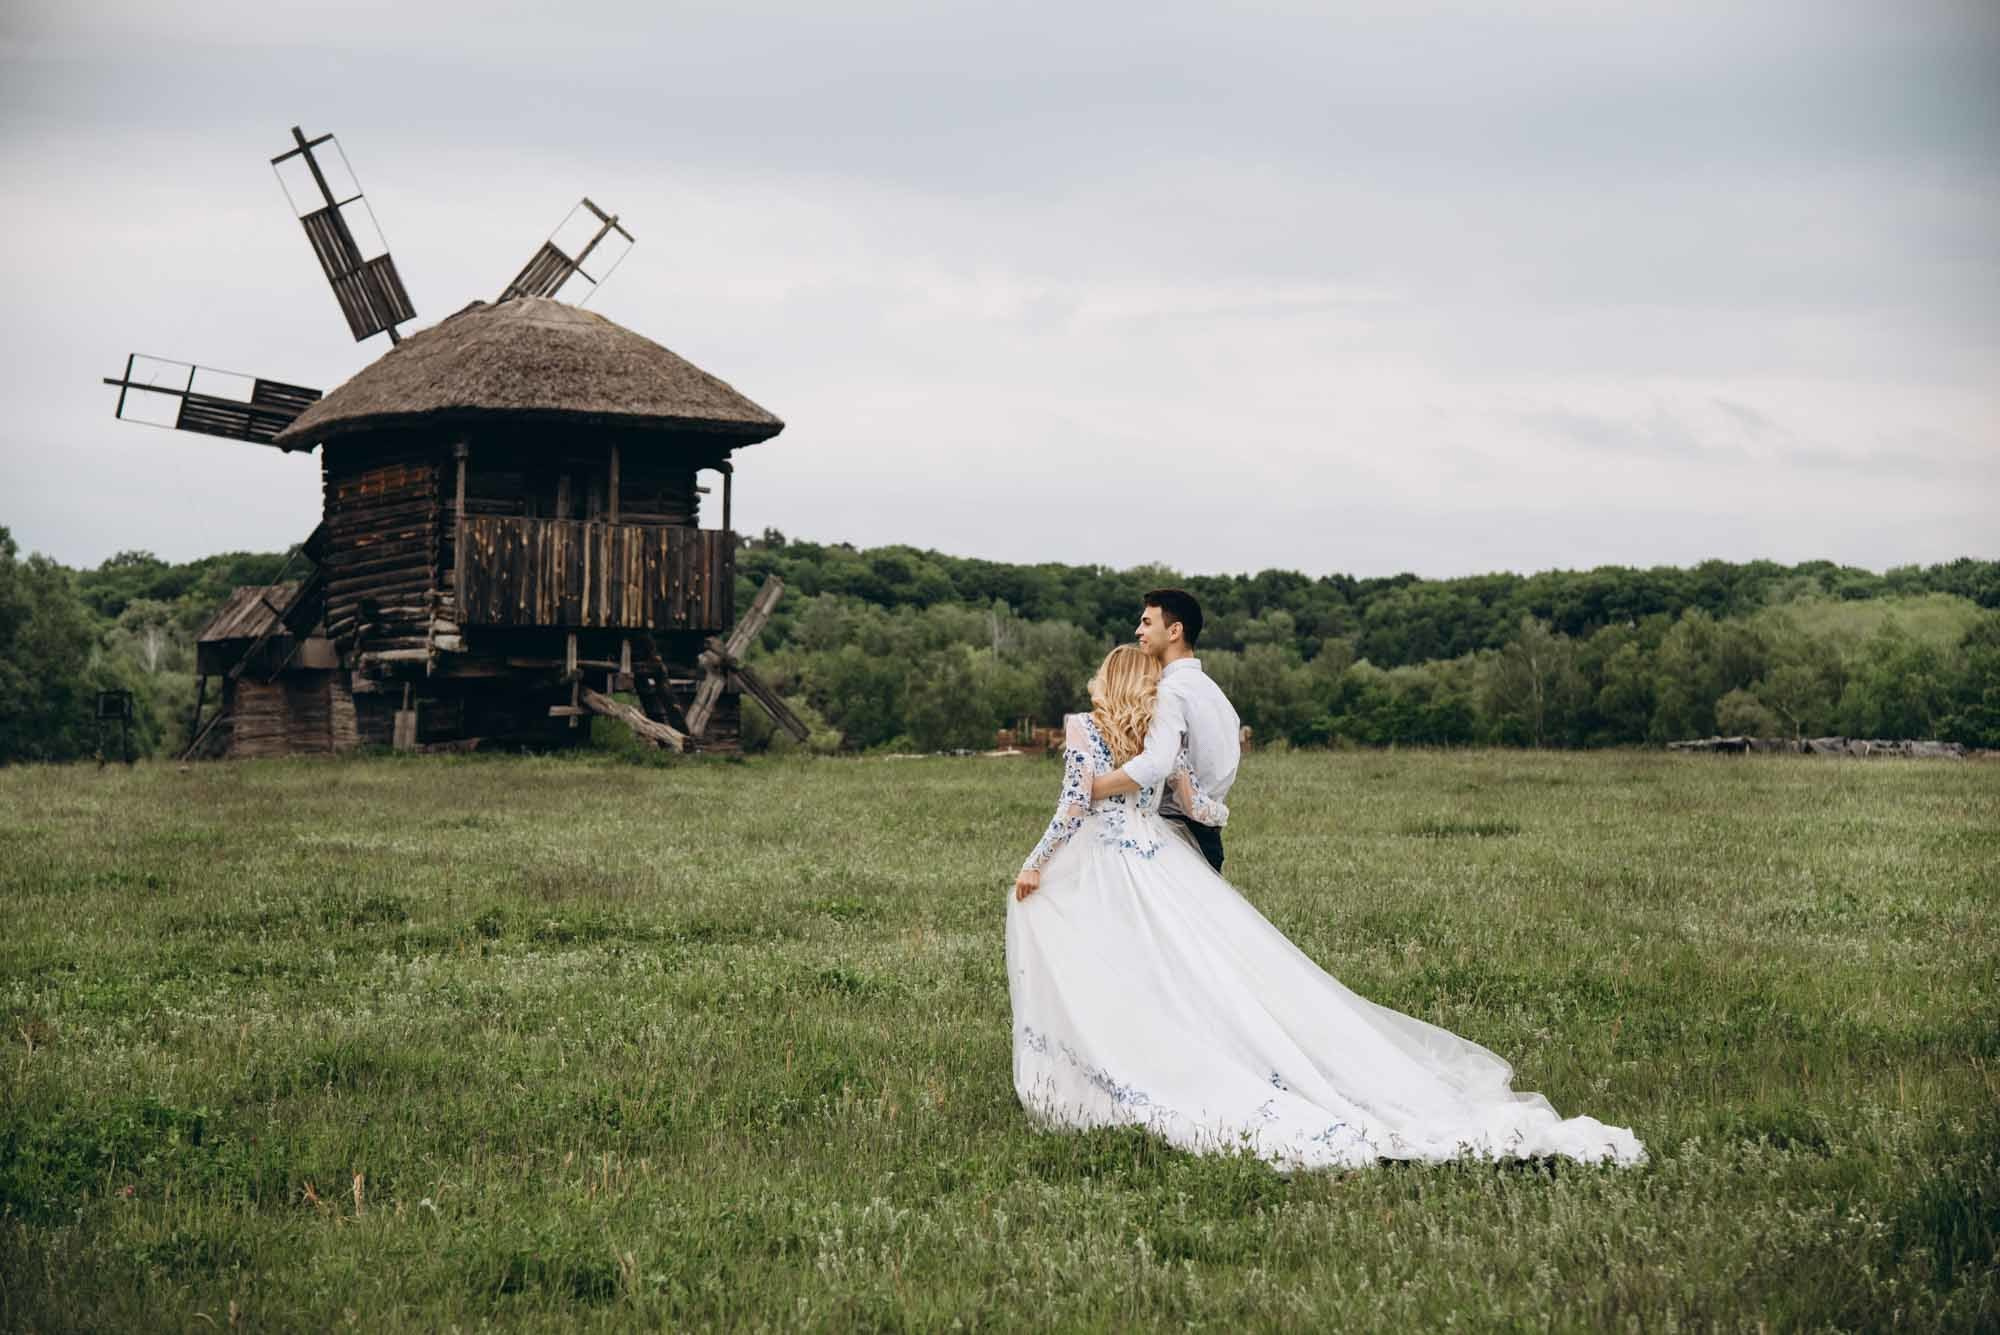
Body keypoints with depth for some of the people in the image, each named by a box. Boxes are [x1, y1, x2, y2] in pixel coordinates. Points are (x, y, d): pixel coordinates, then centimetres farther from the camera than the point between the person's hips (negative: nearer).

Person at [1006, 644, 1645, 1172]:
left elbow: (1073, 807, -9)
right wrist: (1220, 807, 36)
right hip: (1163, 869, 3)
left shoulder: (1081, 728, -1)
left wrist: (1033, 865, 0)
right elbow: (1201, 807, 13)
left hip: (1096, 883, -3)